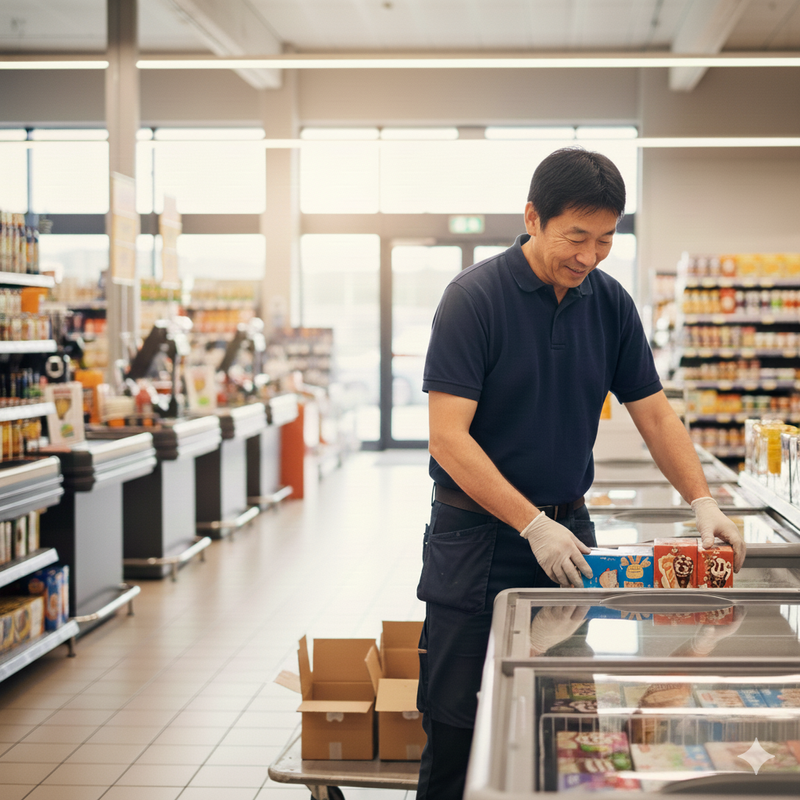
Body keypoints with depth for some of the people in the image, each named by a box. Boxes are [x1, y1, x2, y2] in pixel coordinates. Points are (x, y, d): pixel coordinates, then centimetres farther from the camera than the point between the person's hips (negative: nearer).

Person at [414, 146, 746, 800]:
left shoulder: (610, 303, 3)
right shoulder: (474, 297, -13)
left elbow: (653, 410, 9)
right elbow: (448, 438, -18)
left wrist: (702, 502, -4)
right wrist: (533, 524, -22)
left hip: (567, 531, 5)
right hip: (478, 534, -5)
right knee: (458, 727, 0)